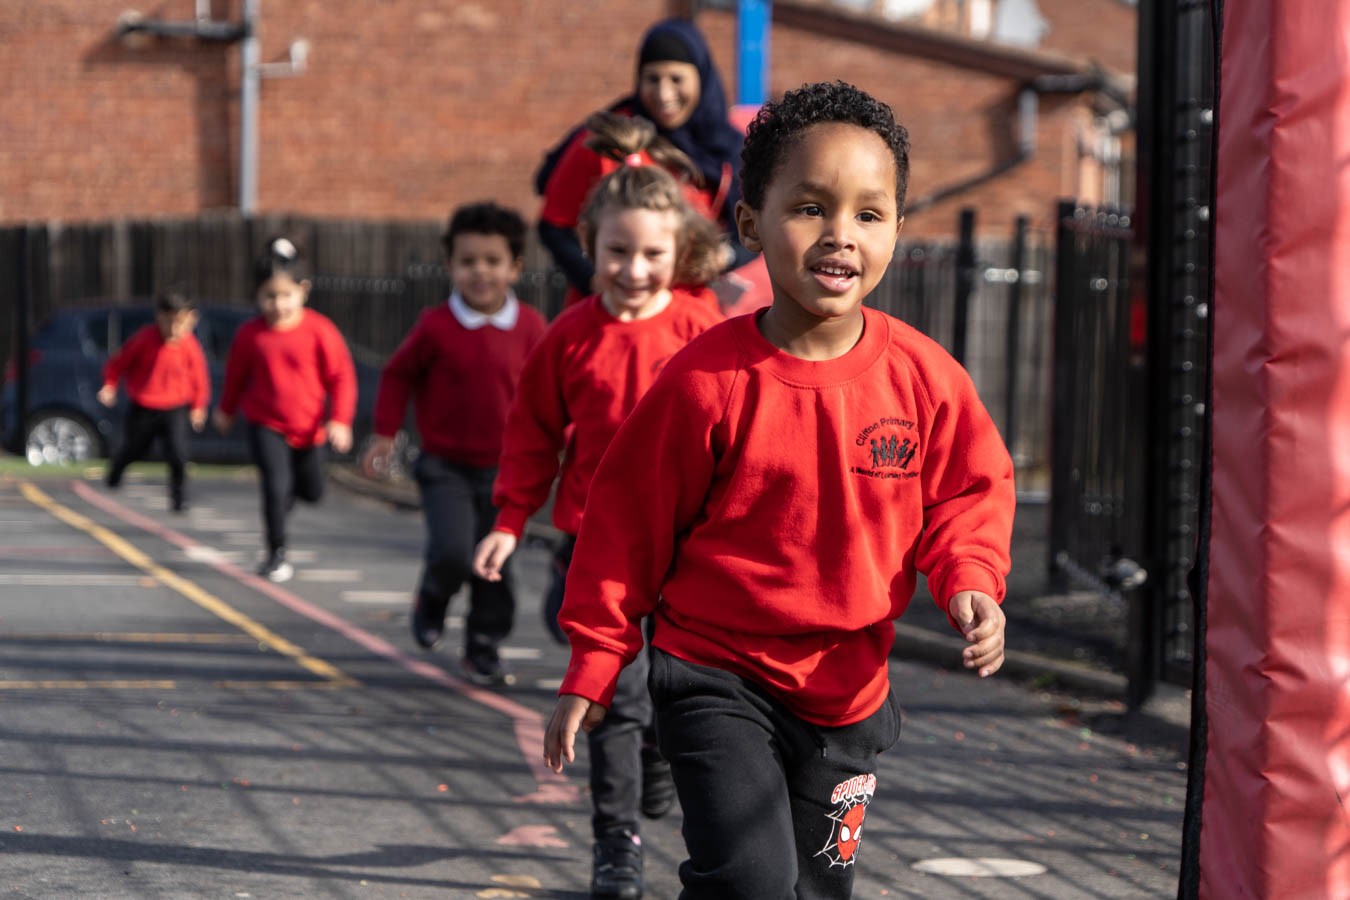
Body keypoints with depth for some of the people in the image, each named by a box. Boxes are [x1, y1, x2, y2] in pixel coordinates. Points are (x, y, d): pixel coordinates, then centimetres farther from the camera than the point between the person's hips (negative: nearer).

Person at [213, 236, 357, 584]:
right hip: (266, 425, -1)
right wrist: (226, 409, 22)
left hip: (309, 428, 2)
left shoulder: (319, 330, -13)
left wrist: (339, 420, -14)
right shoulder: (250, 334, -8)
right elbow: (236, 374, 10)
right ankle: (276, 555, -1)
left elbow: (341, 376, -8)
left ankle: (286, 494, 51)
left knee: (312, 492, 16)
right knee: (276, 486, -15)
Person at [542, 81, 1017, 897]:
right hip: (720, 681, -4)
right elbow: (630, 523, -6)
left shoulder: (923, 377, -7)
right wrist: (593, 667, -1)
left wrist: (970, 582, -13)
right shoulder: (710, 379, -16)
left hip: (848, 691, 4)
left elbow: (967, 492, 8)